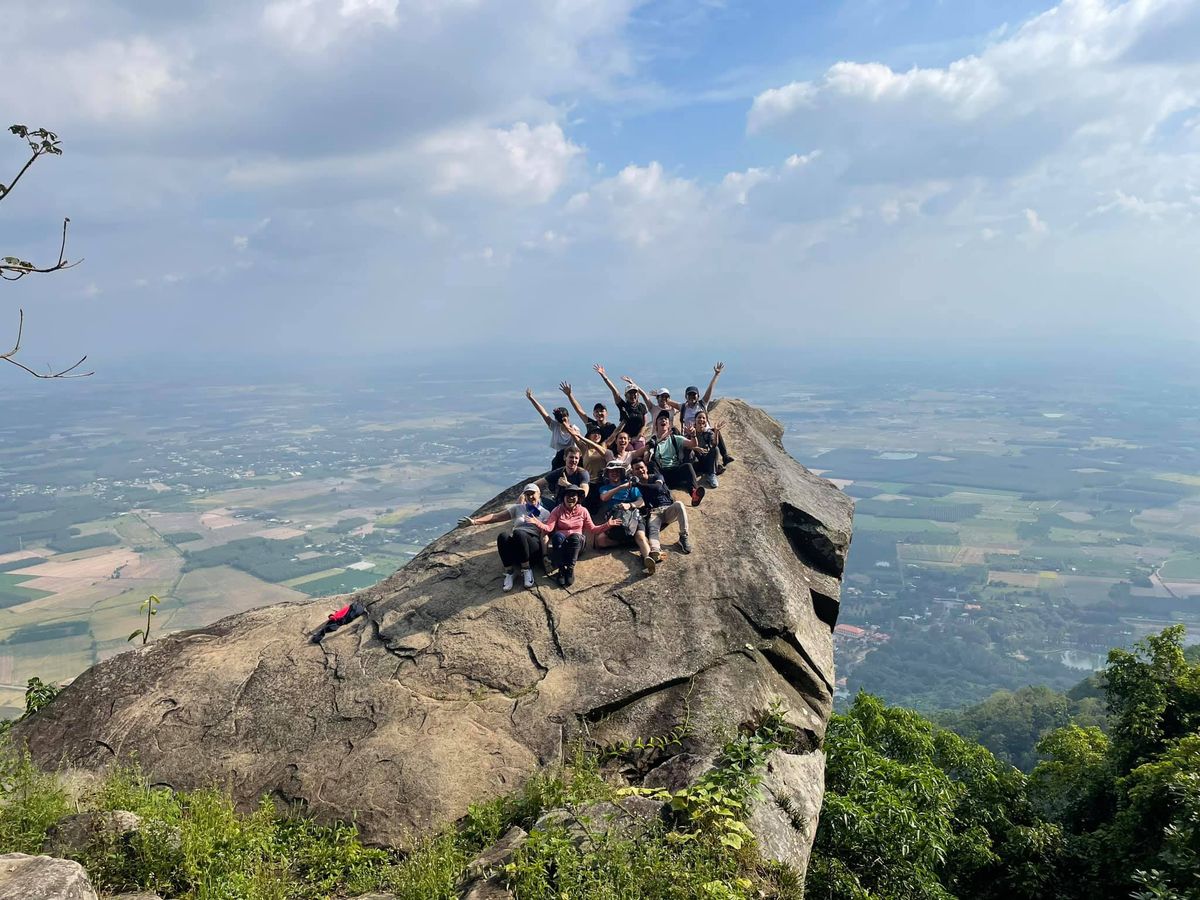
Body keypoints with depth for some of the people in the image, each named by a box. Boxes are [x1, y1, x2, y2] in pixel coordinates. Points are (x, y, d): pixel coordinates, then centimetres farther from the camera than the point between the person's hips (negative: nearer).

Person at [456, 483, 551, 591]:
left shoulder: (545, 513, 16)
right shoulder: (518, 508, 20)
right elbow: (495, 517, 11)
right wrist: (474, 521, -1)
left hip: (534, 547, -2)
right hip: (516, 547, 3)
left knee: (518, 533, -36)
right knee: (503, 536, -33)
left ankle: (526, 569, -21)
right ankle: (509, 571, -20)